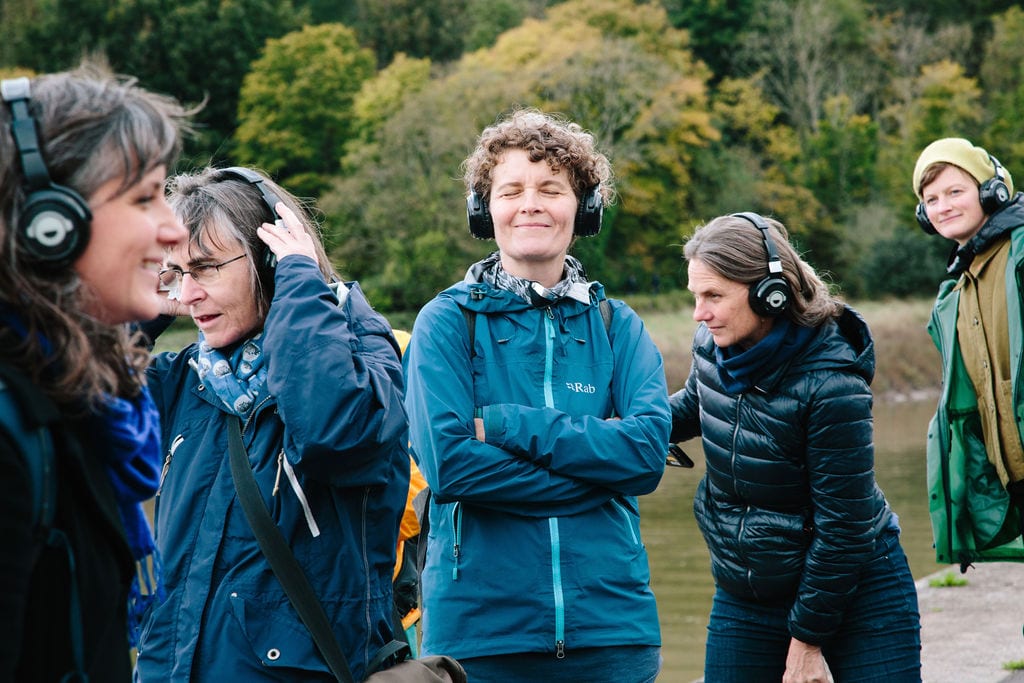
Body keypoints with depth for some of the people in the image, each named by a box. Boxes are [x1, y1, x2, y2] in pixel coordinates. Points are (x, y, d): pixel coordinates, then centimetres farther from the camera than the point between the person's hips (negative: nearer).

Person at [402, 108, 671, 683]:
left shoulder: (617, 326, 7)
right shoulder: (448, 322, -1)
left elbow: (648, 450, -9)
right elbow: (448, 462, -14)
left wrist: (505, 423, -14)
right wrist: (597, 465, -13)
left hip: (611, 622, 2)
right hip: (479, 630, -2)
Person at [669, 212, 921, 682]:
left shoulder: (832, 384, -25)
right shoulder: (712, 345, -6)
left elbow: (843, 527, -21)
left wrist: (806, 640, -15)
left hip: (857, 596, -6)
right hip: (744, 598, 6)